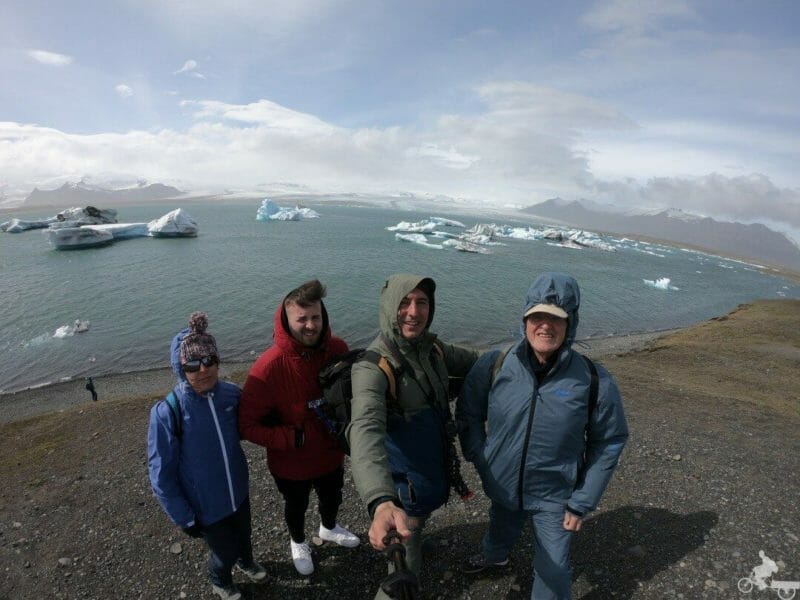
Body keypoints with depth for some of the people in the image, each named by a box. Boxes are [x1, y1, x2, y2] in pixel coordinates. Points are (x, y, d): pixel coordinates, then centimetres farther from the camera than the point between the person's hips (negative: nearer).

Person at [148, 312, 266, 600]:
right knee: (225, 552, 19)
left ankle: (246, 562, 64)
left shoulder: (232, 393, -17)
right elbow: (161, 475, -18)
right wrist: (184, 518, -11)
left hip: (238, 491, 4)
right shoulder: (167, 412, -28)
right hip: (205, 506, -3)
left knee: (243, 536, 28)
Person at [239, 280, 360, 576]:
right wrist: (294, 438, -28)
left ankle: (329, 528, 66)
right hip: (291, 463, -3)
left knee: (332, 497, 31)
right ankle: (298, 542, 61)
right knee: (296, 506, 28)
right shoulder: (268, 367, -32)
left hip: (332, 453, 3)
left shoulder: (338, 350, -20)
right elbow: (247, 425, -24)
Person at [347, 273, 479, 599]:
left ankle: (412, 543, 66)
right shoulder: (373, 366, -31)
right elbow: (366, 429, -46)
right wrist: (381, 501, -61)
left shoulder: (433, 348, -8)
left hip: (435, 472, 7)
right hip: (405, 486, -7)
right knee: (406, 566, 12)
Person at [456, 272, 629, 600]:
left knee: (553, 571, 13)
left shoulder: (595, 382, -22)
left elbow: (608, 443, -10)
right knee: (500, 530, 32)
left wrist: (582, 503, -7)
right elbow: (468, 413, -4)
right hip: (502, 484, 3)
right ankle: (494, 555, 66)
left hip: (554, 497, -3)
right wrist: (480, 460, -6)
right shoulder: (494, 365, -20)